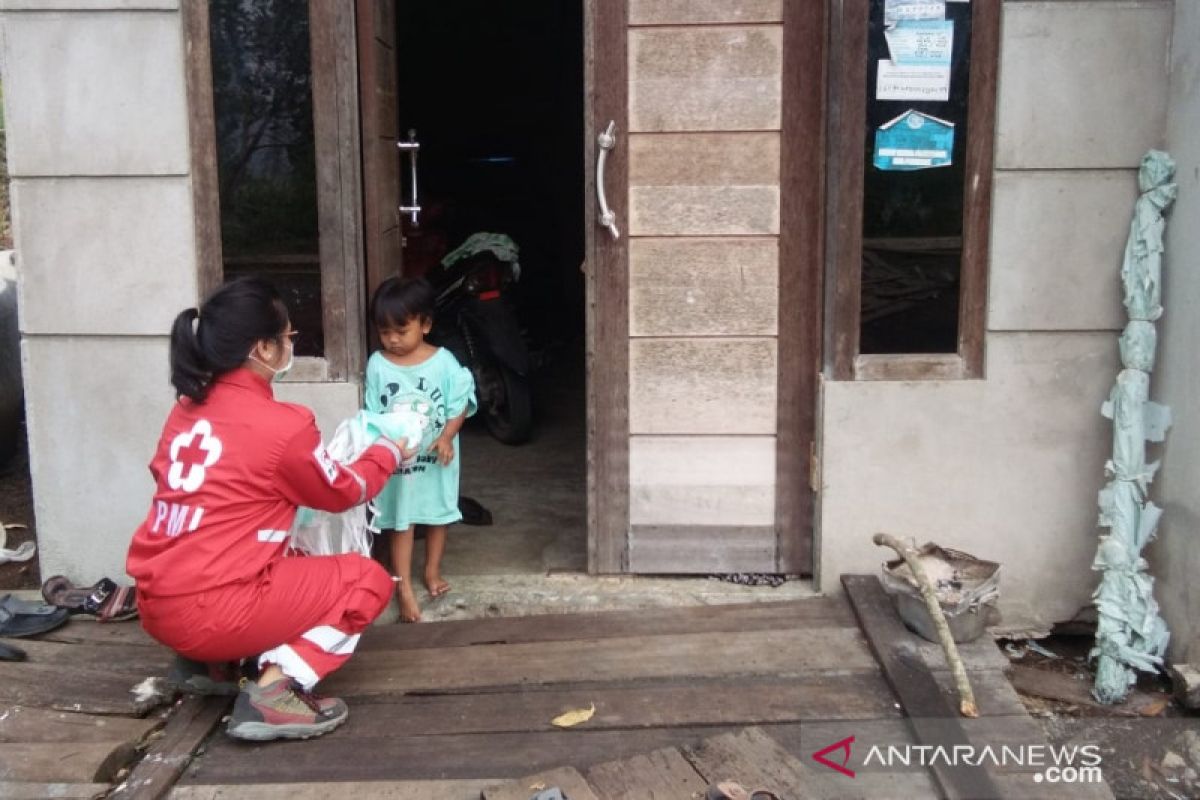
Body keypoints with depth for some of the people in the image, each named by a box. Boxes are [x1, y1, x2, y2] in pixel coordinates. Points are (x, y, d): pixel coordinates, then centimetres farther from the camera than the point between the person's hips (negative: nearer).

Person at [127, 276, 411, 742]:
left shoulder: (188, 410, 7)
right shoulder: (282, 425, -13)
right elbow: (344, 492, 4)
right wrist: (386, 454, 22)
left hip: (158, 606, 8)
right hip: (211, 612, -8)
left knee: (286, 564, 30)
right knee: (368, 581, 5)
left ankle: (204, 663, 18)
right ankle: (275, 691, -8)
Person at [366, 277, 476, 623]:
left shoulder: (443, 361, -11)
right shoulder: (377, 365, -8)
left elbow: (461, 403, -8)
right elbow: (372, 414, -5)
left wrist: (446, 437, -21)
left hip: (436, 457, 1)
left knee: (437, 516, 17)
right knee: (400, 523, 6)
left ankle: (433, 572, 38)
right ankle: (404, 588, 13)